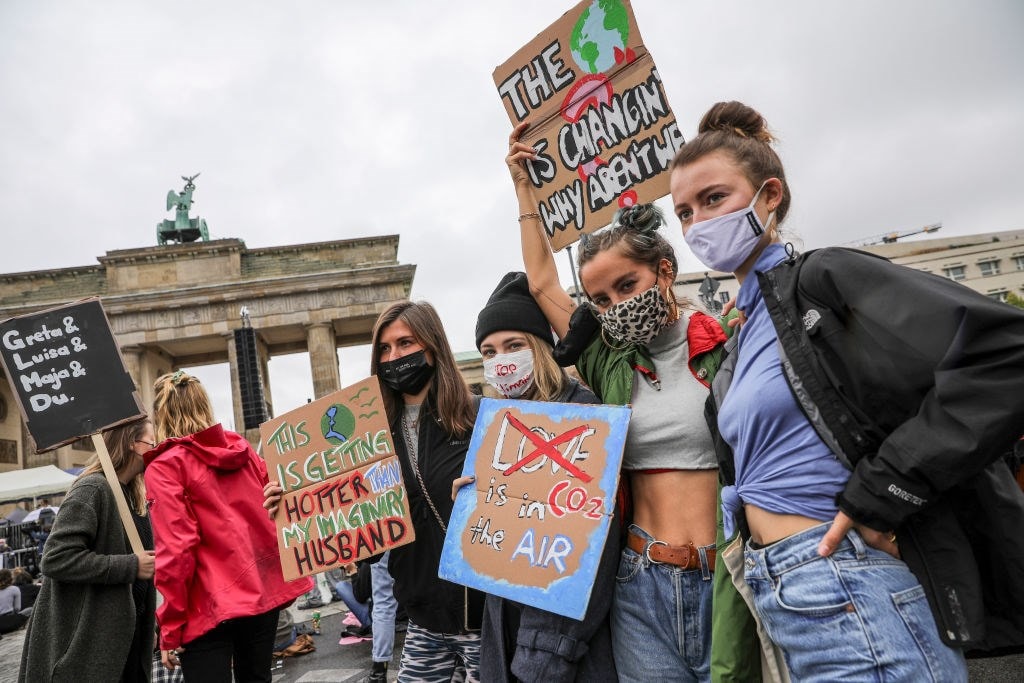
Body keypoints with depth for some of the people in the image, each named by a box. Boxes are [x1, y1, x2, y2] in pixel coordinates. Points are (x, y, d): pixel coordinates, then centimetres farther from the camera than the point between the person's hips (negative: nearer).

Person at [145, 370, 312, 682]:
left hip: (211, 607, -6)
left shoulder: (165, 467, -8)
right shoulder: (243, 448, 7)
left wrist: (170, 628, -8)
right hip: (265, 591, 6)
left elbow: (176, 549, -14)